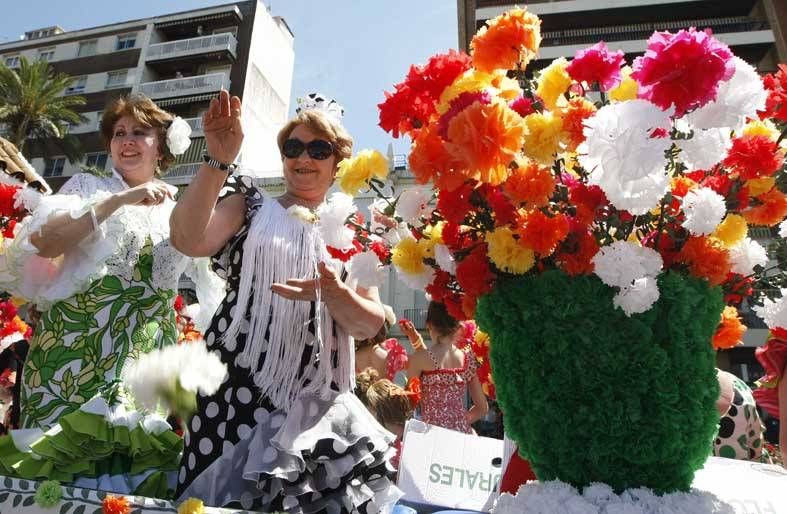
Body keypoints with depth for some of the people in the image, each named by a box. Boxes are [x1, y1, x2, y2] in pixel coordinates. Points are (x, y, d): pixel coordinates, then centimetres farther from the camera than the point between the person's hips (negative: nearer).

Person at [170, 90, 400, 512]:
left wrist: (333, 293, -19)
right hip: (237, 390, -1)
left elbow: (370, 325, 1)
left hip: (314, 402, 2)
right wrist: (218, 160, -21)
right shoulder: (250, 205, 6)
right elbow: (188, 240, -14)